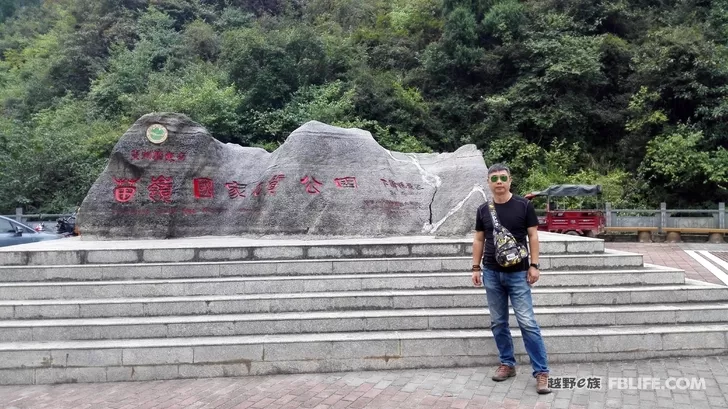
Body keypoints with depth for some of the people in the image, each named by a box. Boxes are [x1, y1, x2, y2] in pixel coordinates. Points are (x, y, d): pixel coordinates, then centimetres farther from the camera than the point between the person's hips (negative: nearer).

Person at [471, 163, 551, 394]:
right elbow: (479, 240, 10)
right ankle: (507, 364, 24)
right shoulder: (483, 210, 4)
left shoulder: (524, 206, -4)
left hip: (518, 273, -3)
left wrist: (534, 265, -7)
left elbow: (533, 236, -1)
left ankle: (541, 372, 3)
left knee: (527, 323, -5)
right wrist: (476, 267, 6)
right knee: (498, 323, 10)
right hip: (491, 273, 4)